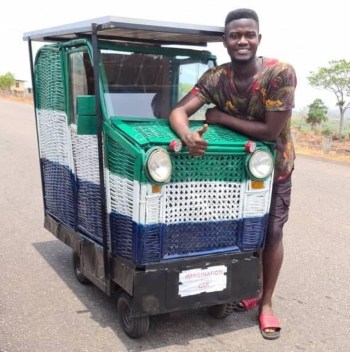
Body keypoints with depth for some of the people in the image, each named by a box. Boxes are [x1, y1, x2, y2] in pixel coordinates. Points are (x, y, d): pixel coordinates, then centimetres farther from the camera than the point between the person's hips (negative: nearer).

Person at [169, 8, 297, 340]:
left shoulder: (281, 73, -28)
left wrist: (222, 117, -25)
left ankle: (266, 303, 18)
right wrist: (187, 135, -46)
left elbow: (271, 132, -31)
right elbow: (178, 111, -23)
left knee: (271, 232, 3)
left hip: (273, 163, -3)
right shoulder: (214, 77, -16)